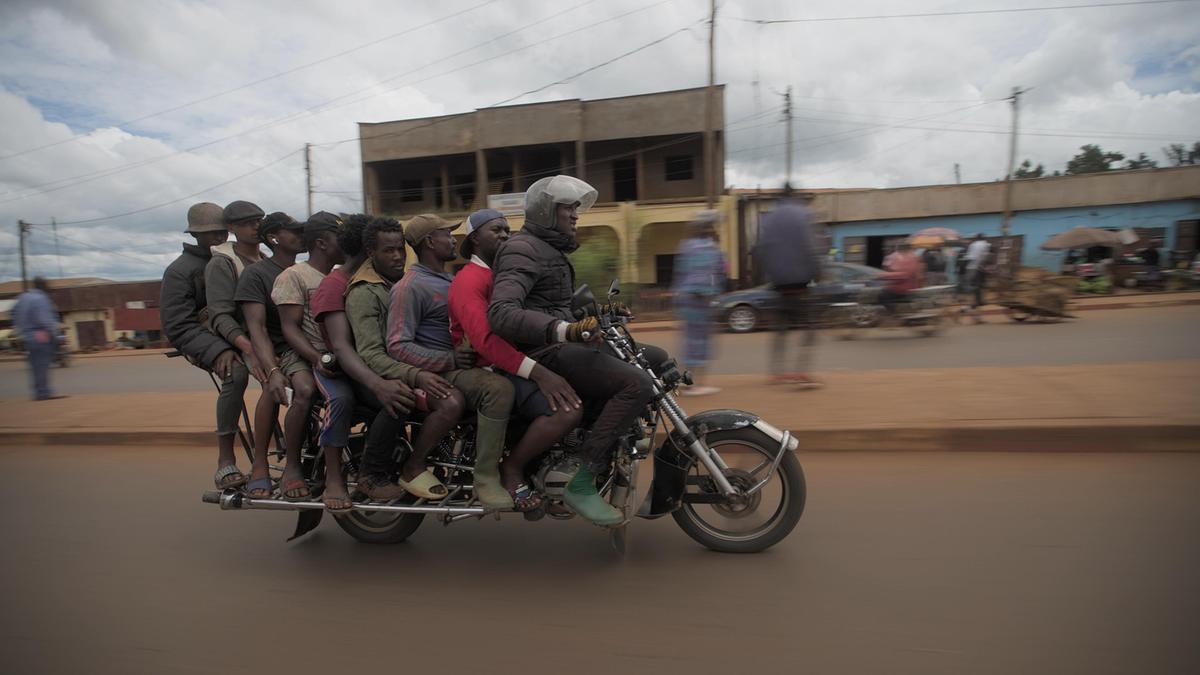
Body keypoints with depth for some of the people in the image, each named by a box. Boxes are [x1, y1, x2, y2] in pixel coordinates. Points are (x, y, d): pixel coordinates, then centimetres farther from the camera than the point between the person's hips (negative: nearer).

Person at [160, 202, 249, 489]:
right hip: (208, 344, -5)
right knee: (236, 373, -37)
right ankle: (225, 461, -31)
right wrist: (217, 350, -28)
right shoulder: (180, 270, 0)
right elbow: (177, 326, -10)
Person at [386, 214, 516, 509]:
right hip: (436, 373, -9)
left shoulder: (449, 281, 22)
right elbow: (397, 346, -18)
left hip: (460, 363, 9)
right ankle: (485, 479, -25)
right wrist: (450, 359, -25)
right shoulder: (410, 286, -8)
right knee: (498, 388, -33)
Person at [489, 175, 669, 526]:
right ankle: (581, 484, -22)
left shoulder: (550, 249, 23)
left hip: (564, 342, 10)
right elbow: (500, 312, -27)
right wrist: (563, 330, -39)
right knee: (637, 383, -27)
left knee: (657, 359, 9)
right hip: (545, 352, -10)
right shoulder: (522, 250, -10)